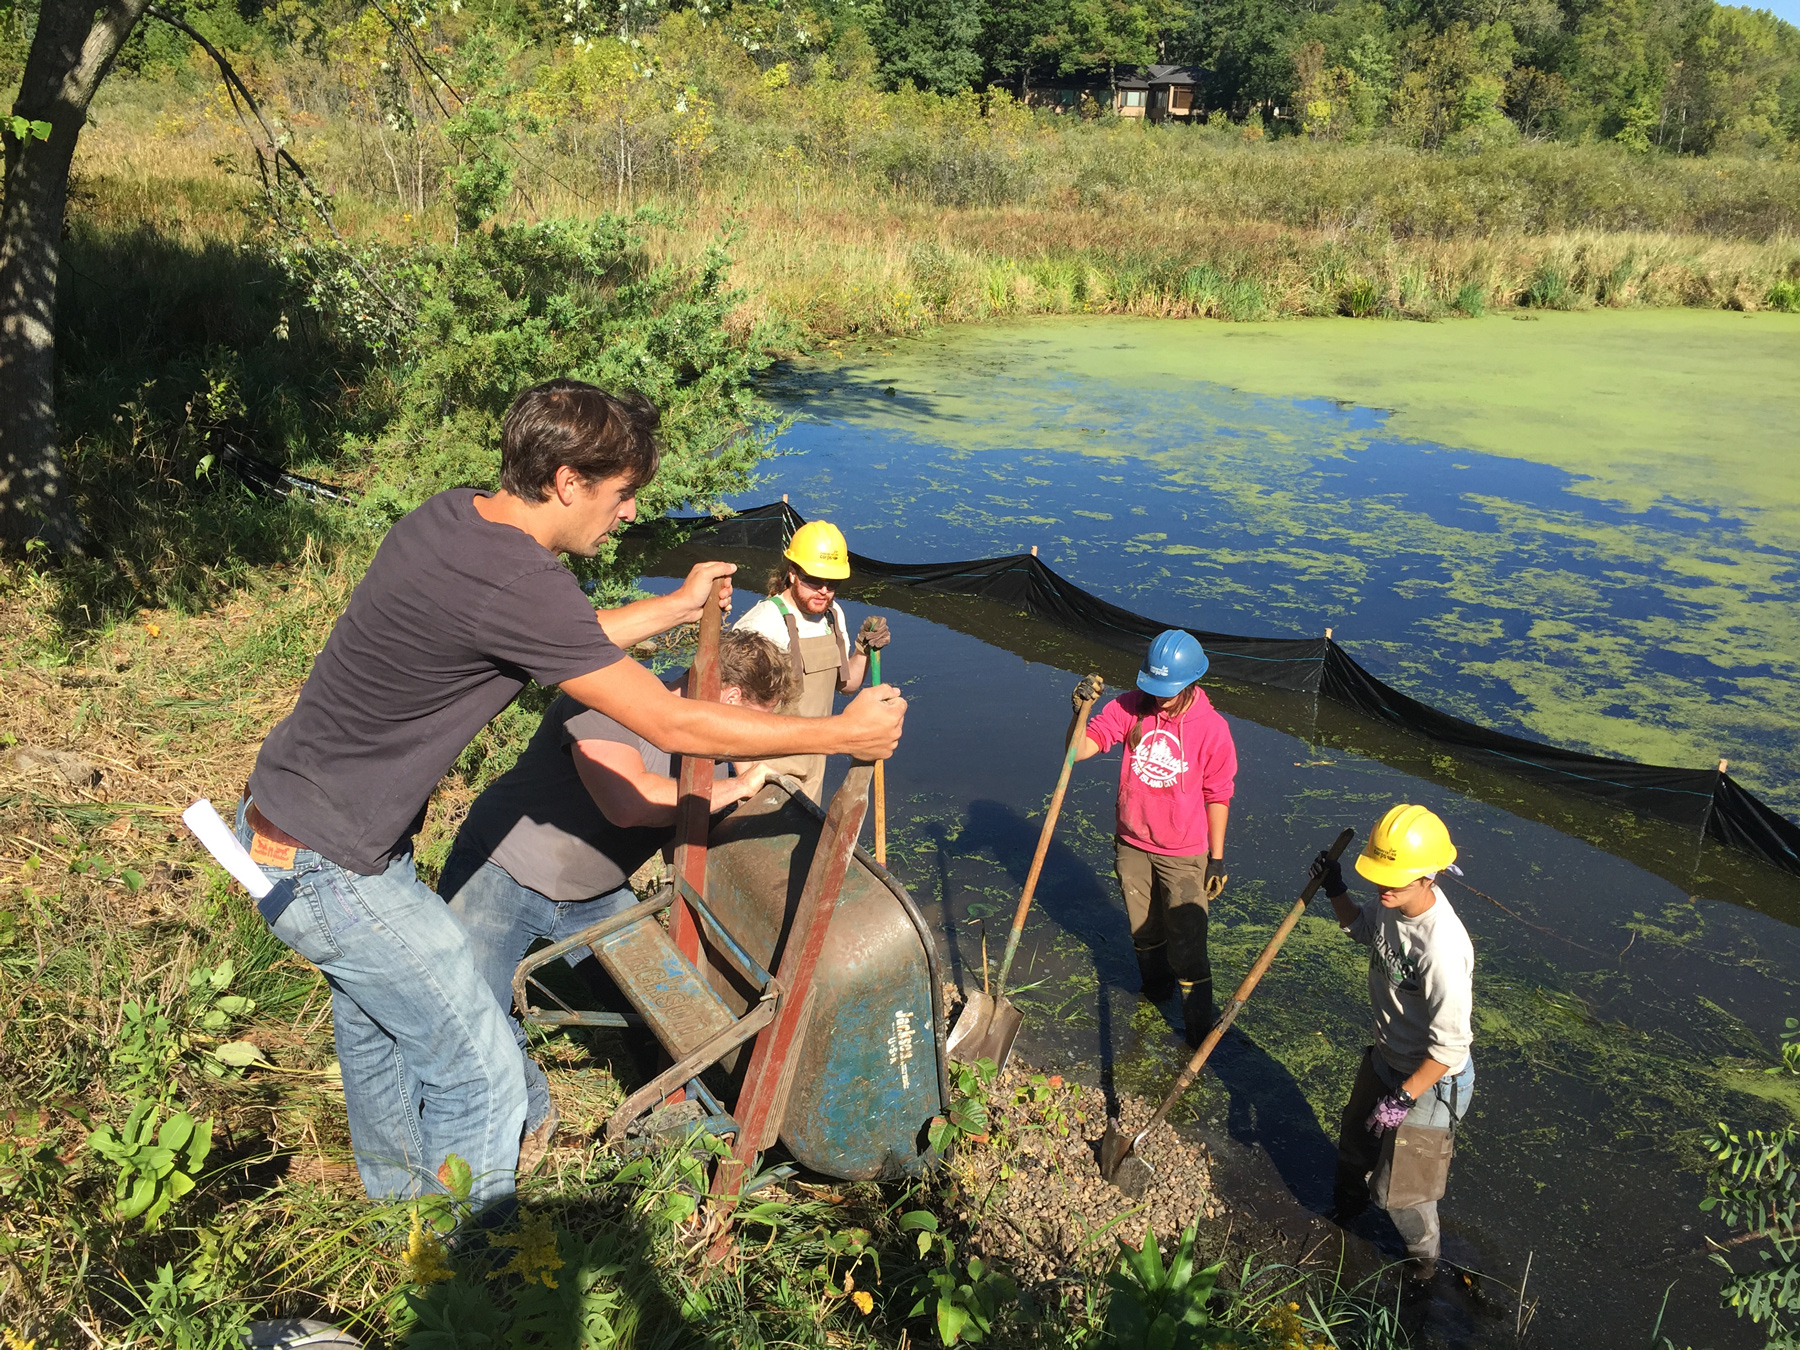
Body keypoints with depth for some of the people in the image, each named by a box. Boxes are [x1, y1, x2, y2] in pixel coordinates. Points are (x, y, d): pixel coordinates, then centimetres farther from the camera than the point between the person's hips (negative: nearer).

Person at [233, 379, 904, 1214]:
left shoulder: (453, 515, -2)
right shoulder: (517, 582, -31)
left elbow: (556, 641, 14)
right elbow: (674, 726, -27)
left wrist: (677, 608, 19)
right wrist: (843, 735, -18)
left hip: (282, 814, 11)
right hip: (328, 868, -11)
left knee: (376, 1015, 30)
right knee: (480, 1074, 1)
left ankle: (396, 1195, 54)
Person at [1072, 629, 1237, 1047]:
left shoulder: (1211, 728, -17)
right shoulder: (1130, 707, -12)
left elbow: (1217, 796, -7)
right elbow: (1080, 749, -17)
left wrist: (1217, 858, -3)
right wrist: (1080, 711, -36)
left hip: (1183, 854, -3)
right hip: (1132, 845, 3)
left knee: (1187, 946, 1)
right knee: (1144, 931, 23)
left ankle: (1198, 1031, 18)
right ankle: (1155, 991, 50)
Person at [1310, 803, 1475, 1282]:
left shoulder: (1443, 949, -39)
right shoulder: (1391, 903, -15)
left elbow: (1449, 1046, -30)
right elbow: (1361, 928, 12)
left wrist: (1404, 1097, -22)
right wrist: (1335, 891, -4)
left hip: (1430, 1079, -8)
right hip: (1385, 1058, 8)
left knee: (1400, 1188, 12)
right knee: (1355, 1138, 31)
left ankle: (1422, 1254, 44)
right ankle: (1351, 1197, 63)